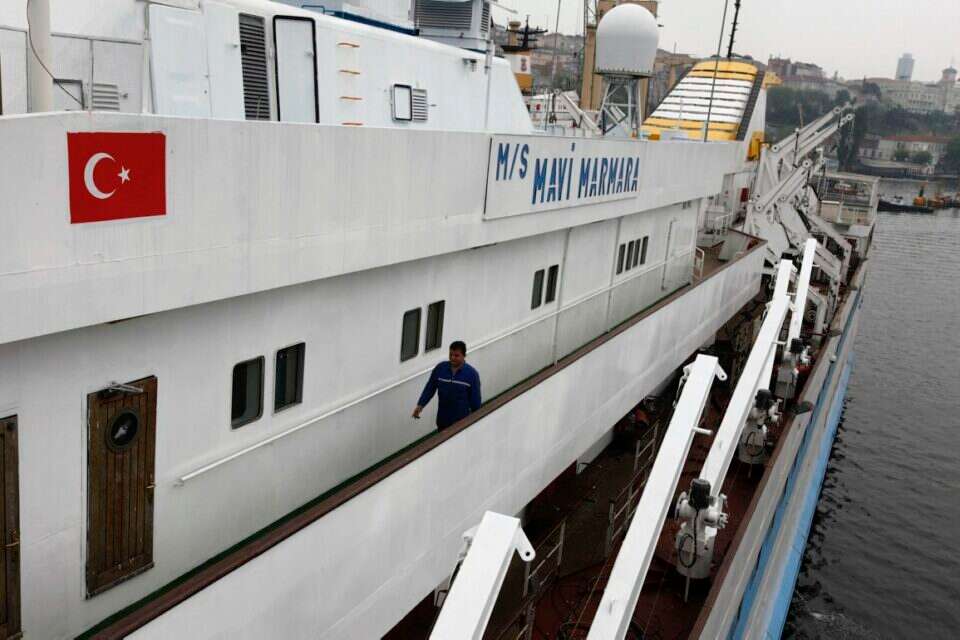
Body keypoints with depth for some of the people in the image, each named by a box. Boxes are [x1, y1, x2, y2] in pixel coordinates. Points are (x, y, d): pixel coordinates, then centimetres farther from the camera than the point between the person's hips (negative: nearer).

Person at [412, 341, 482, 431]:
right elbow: (430, 388, 2)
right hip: (443, 419, 3)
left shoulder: (472, 373, -11)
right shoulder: (440, 368, -6)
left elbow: (475, 398, -5)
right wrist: (420, 405, -8)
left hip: (461, 420, -3)